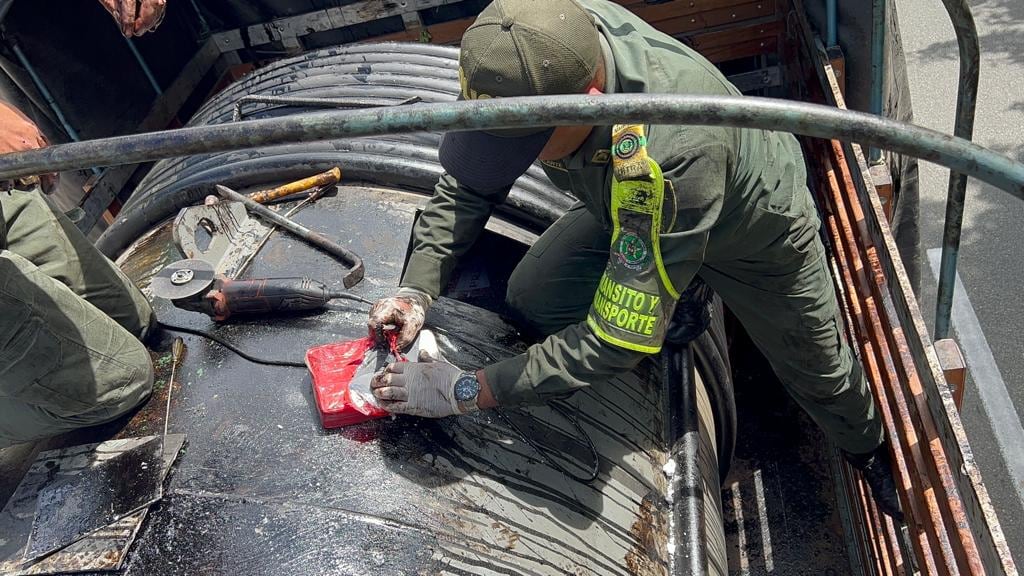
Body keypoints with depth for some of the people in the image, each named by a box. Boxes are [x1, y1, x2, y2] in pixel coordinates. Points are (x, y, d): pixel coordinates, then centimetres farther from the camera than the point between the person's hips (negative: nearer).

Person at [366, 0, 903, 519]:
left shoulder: (670, 157, -50)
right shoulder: (545, 49, -31)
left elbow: (618, 339, -42)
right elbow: (469, 180, -16)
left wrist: (465, 391, -39)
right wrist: (416, 289, -27)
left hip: (756, 229, -4)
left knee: (816, 371, 17)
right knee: (531, 299, -9)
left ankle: (872, 450, 53)